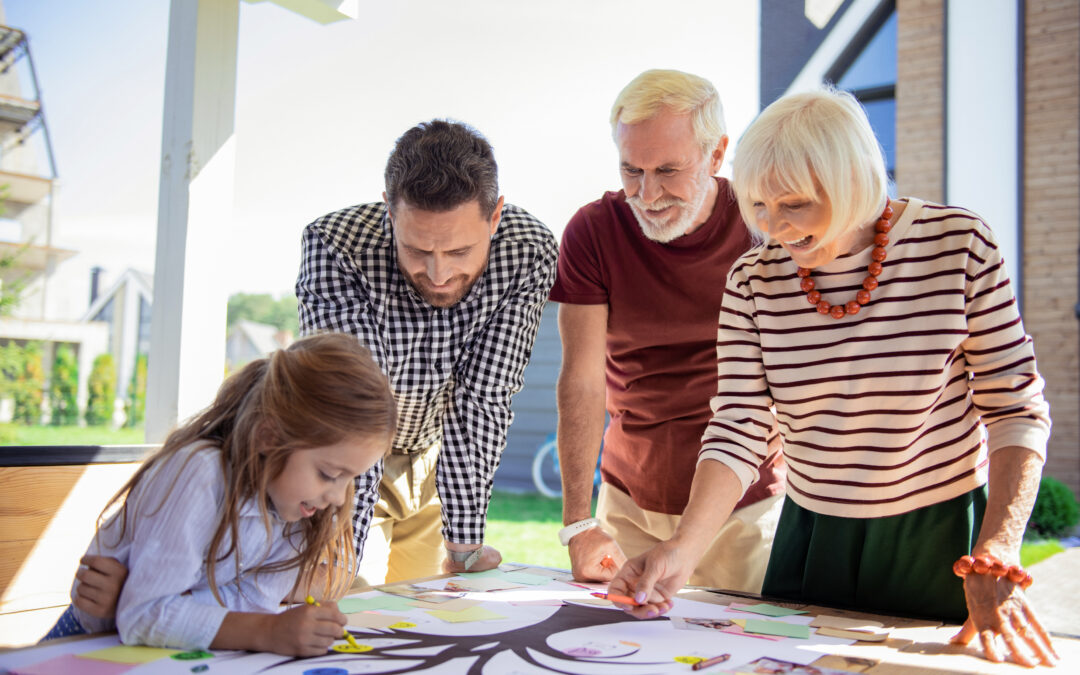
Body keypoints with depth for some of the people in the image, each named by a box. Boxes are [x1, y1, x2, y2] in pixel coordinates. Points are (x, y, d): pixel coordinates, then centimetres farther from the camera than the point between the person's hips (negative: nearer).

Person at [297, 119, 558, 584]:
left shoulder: (529, 252, -25)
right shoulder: (334, 247, -32)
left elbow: (481, 401, -23)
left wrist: (465, 544, -27)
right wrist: (342, 566, -39)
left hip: (437, 458, 2)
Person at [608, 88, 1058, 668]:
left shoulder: (957, 244, -12)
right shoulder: (751, 282, -7)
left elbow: (1015, 407, -10)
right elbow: (737, 430, -10)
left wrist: (995, 559, -21)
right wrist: (682, 548, -25)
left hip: (940, 541, -2)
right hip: (811, 541, 2)